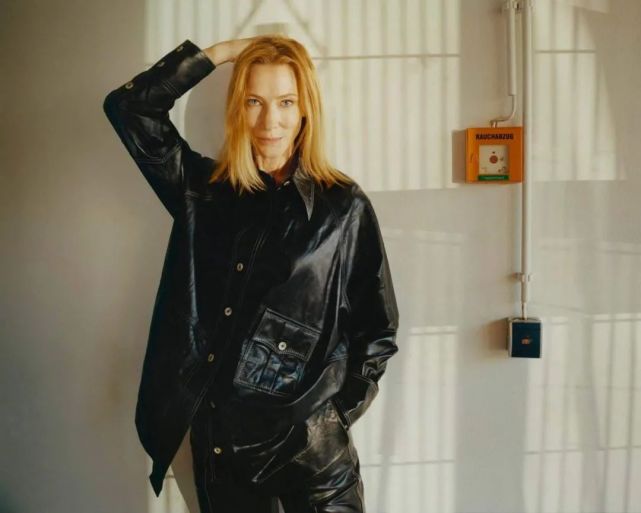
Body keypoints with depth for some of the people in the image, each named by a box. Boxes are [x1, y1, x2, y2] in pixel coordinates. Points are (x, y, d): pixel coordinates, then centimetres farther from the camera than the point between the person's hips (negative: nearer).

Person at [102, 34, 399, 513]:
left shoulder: (344, 206, -6)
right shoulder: (203, 189, 3)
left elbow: (376, 333, -1)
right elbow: (130, 107, 1)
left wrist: (336, 416, -6)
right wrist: (224, 50, -2)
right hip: (215, 442, 3)